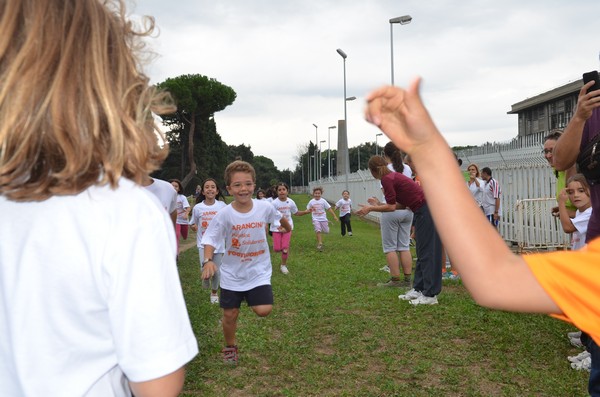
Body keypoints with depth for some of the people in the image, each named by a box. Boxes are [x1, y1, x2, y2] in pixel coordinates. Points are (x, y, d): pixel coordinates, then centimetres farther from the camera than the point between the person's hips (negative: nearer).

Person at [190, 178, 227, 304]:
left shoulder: (222, 205, -5)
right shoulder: (197, 207, -4)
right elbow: (193, 225, 10)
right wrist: (194, 227, -4)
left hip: (218, 243, 1)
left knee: (217, 271, 7)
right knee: (205, 269, -19)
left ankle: (214, 292, 34)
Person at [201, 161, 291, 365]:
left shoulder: (264, 207, -13)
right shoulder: (224, 214, -18)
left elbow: (279, 217, 9)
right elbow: (210, 239, -14)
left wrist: (287, 227, 30)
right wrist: (208, 260, -32)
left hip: (259, 271, 1)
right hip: (232, 273, 0)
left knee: (264, 310, -14)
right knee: (230, 314, 8)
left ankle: (251, 299, 21)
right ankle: (230, 347, 37)